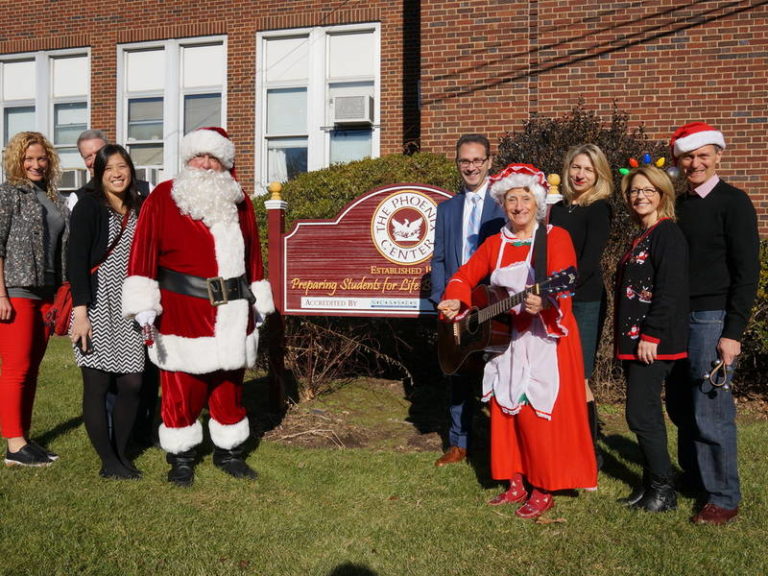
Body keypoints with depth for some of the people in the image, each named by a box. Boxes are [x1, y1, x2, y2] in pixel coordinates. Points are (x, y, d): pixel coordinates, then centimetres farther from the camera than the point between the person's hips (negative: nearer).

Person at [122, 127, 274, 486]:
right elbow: (144, 249, -6)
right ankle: (181, 458, 17)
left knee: (229, 386, 12)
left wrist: (258, 302, 15)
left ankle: (229, 452, 26)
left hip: (233, 314, 4)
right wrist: (143, 306, -14)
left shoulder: (239, 202, 11)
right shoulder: (163, 198, 0)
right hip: (181, 312, -3)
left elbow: (253, 253, 15)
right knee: (181, 389, 2)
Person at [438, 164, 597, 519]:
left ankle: (543, 490, 7)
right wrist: (455, 302, -5)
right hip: (506, 338, 6)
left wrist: (544, 303, -41)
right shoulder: (496, 244, 10)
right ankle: (515, 484, 22)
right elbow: (464, 277, 14)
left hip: (547, 337, -6)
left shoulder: (555, 237, -7)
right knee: (505, 411, 9)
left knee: (539, 413, -5)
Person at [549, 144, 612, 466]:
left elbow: (589, 259, -14)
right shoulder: (559, 209, 16)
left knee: (578, 379, -5)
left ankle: (591, 453, 7)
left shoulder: (599, 209, -4)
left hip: (585, 301, -6)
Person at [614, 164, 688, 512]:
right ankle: (651, 484, 23)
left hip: (654, 342, -9)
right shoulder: (640, 237, 17)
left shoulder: (668, 234, -11)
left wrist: (651, 336, -21)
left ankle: (663, 490, 6)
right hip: (633, 341, 9)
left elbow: (669, 290, -19)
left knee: (641, 415, -7)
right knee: (646, 415, 13)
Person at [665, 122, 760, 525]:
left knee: (710, 411, -4)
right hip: (679, 318, 6)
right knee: (680, 406, 11)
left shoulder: (733, 202, -5)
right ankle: (693, 478, 28)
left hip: (713, 318, -6)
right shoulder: (680, 205, 12)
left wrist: (733, 332, -14)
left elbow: (747, 272, -9)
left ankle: (724, 499, 11)